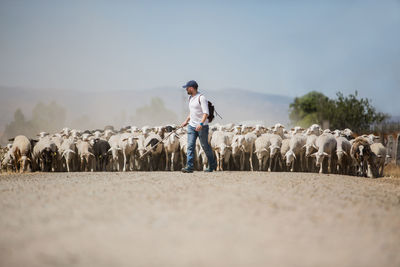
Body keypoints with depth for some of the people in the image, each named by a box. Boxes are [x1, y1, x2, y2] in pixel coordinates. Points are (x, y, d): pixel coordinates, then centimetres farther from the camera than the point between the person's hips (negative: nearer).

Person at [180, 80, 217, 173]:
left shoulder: (201, 98, -14)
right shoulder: (190, 98, 13)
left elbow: (206, 113, -22)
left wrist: (201, 123, -32)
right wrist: (186, 121, 27)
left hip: (202, 126, -7)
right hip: (192, 126, 7)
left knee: (205, 146, 3)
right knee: (190, 146, -6)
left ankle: (212, 165, 21)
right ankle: (189, 167, -11)